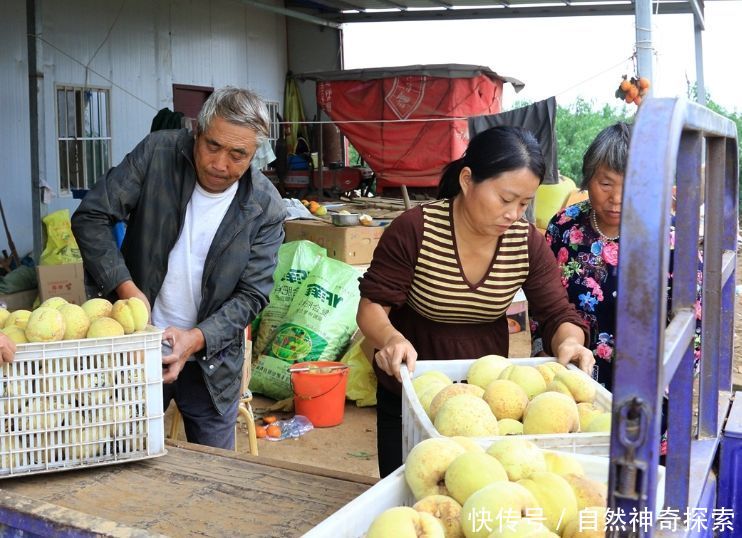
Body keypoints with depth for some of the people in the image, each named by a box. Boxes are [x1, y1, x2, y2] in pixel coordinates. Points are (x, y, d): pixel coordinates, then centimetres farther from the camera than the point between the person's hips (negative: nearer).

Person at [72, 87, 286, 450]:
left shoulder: (265, 208, -12)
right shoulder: (157, 153, -12)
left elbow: (252, 295, -10)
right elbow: (90, 217, -10)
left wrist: (197, 338, -25)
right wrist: (125, 288, -22)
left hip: (211, 358, 0)